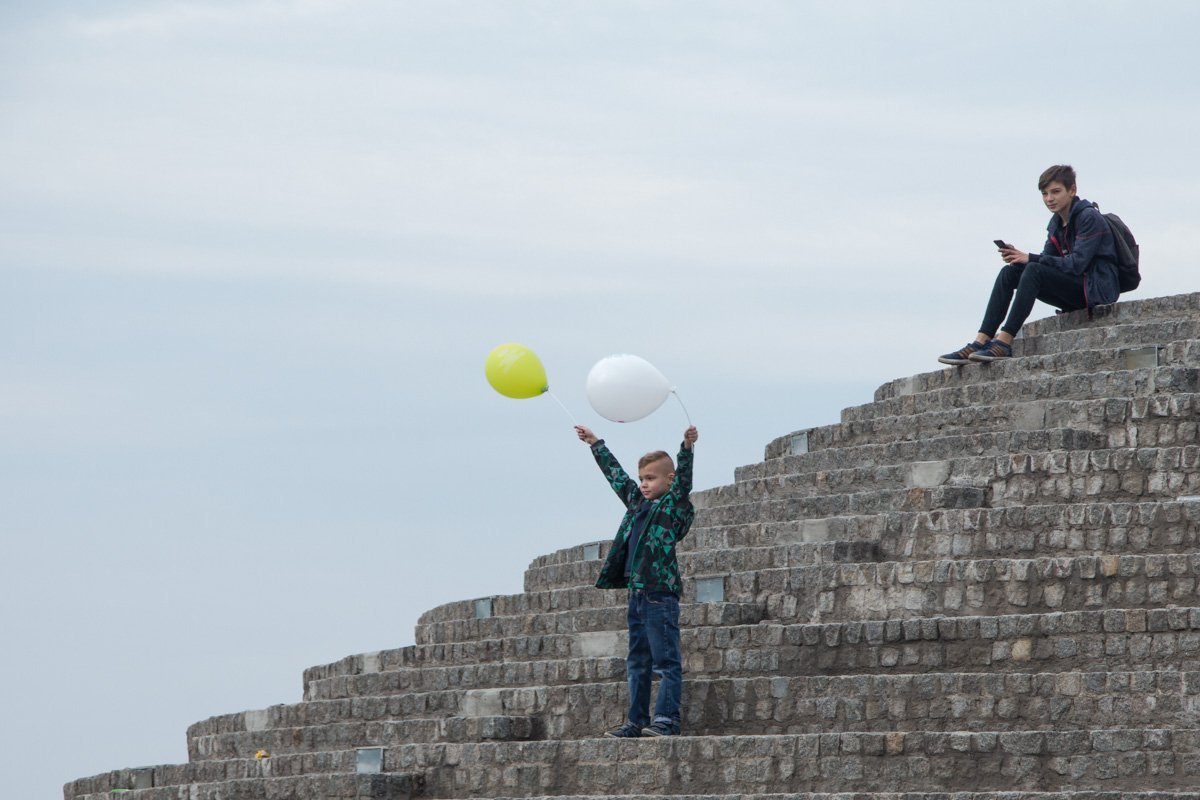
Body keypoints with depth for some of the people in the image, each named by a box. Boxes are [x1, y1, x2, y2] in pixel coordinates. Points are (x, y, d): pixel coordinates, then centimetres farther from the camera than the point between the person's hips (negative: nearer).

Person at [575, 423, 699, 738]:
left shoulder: (674, 505, -3)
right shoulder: (637, 502, 17)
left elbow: (683, 479, -20)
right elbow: (615, 474, 28)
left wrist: (687, 448, -35)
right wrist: (595, 444, 37)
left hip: (660, 593, -8)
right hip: (637, 592, 8)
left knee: (666, 661, -7)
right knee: (637, 662, 11)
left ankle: (667, 718, -9)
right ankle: (637, 721, 15)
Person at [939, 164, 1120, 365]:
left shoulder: (1089, 218, -13)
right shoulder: (1057, 222, 14)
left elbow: (1076, 264, -22)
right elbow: (1048, 261, 10)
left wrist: (1030, 259, -20)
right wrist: (1019, 257, -11)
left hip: (1095, 289, -9)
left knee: (1034, 271, -29)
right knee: (1009, 272, -5)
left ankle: (1004, 343, -32)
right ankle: (979, 343, -17)